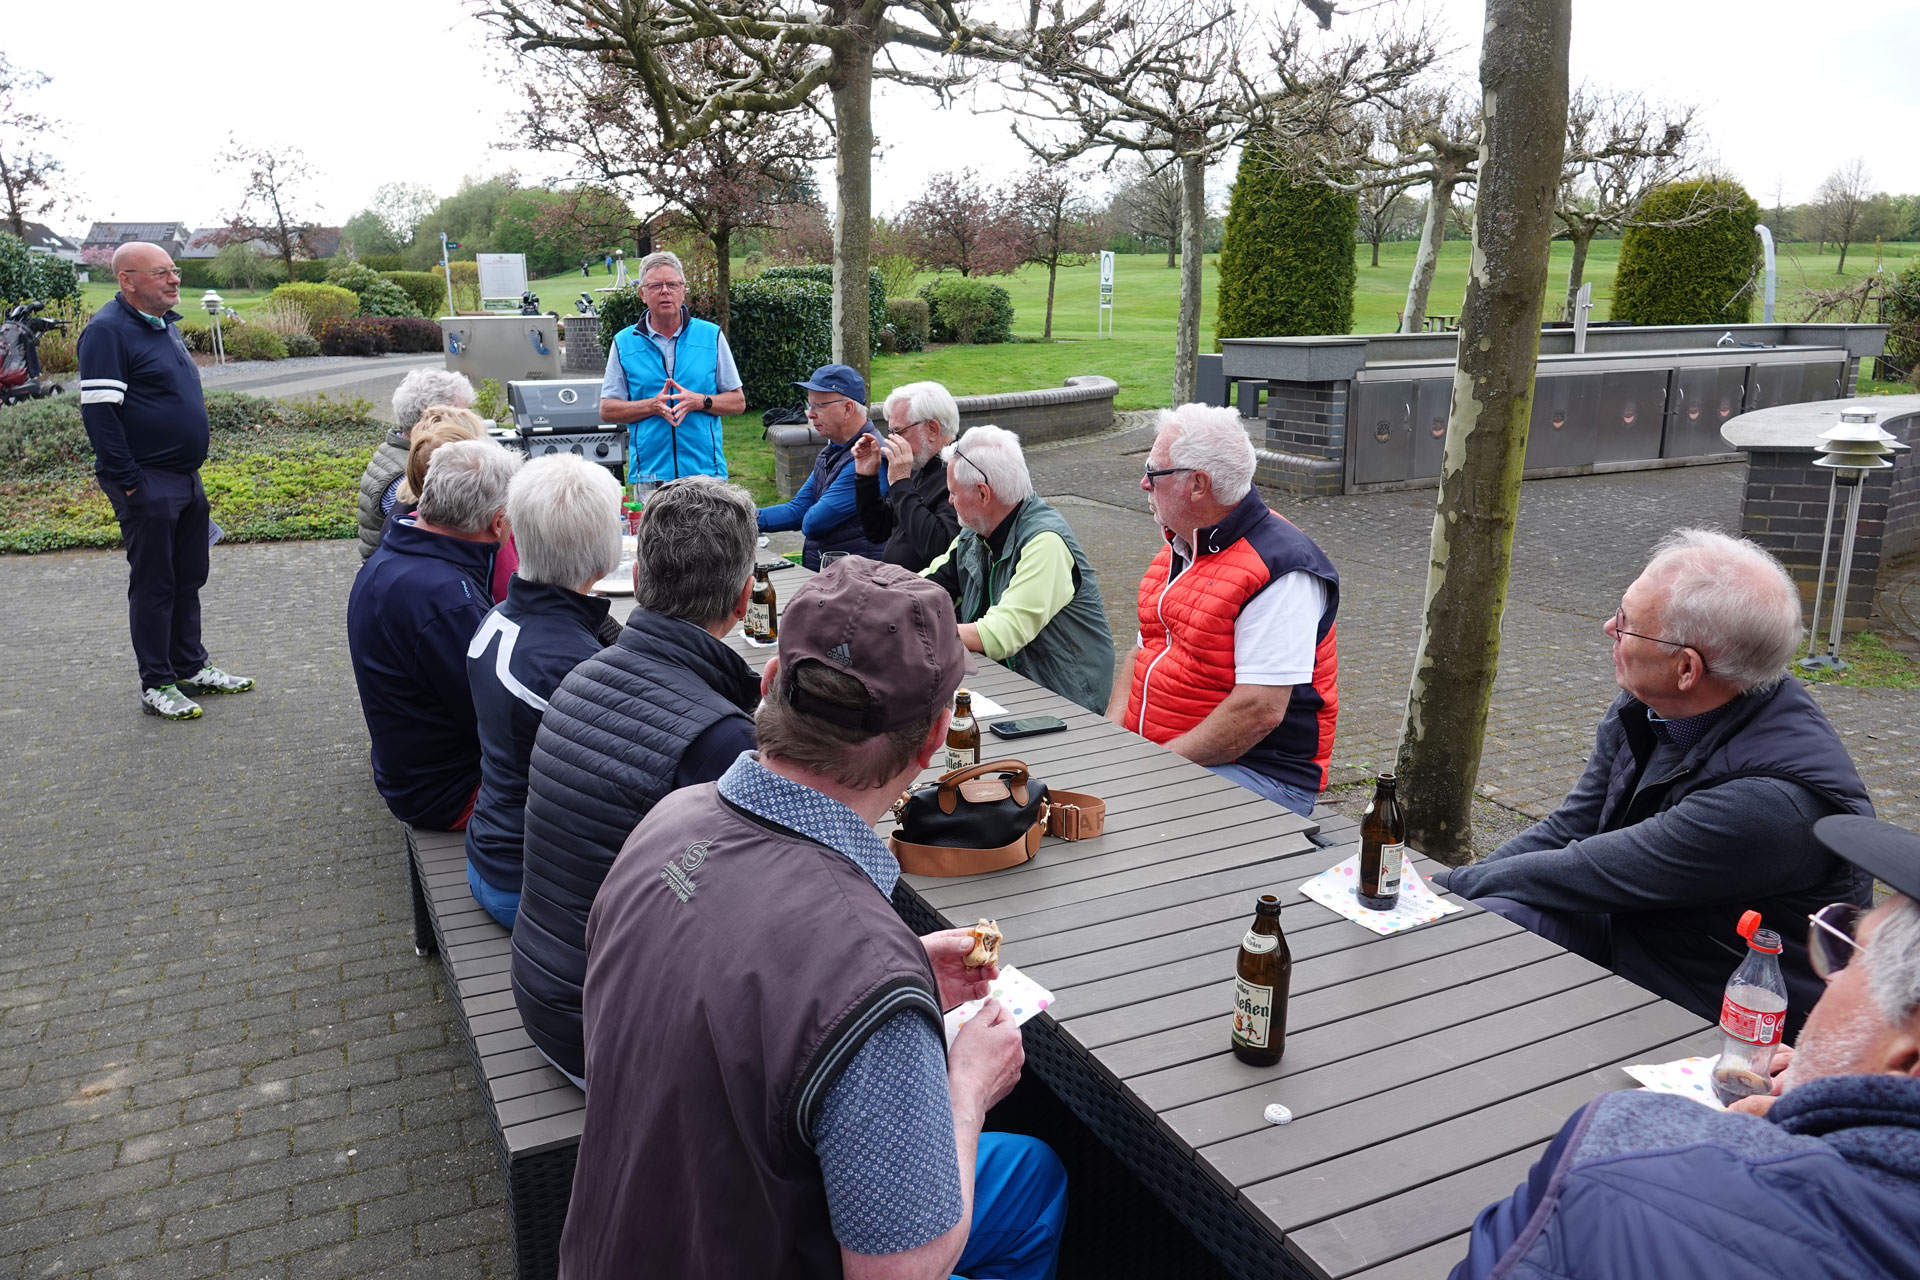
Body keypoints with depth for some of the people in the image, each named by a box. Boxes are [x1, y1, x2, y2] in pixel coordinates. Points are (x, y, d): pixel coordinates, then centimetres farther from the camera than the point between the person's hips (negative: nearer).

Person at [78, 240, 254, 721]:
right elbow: (98, 411, -19)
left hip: (186, 479, 9)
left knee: (189, 578, 15)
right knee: (154, 584, -1)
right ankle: (156, 686, 7)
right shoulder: (108, 331, -14)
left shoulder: (164, 324, 15)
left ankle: (192, 668, 26)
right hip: (147, 486, -9)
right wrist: (128, 480, -20)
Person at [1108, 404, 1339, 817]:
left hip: (1255, 769, -8)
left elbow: (1260, 711, -23)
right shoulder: (1180, 547, 12)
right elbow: (1145, 649, 18)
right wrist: (1110, 736, 1)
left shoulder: (1281, 569, -18)